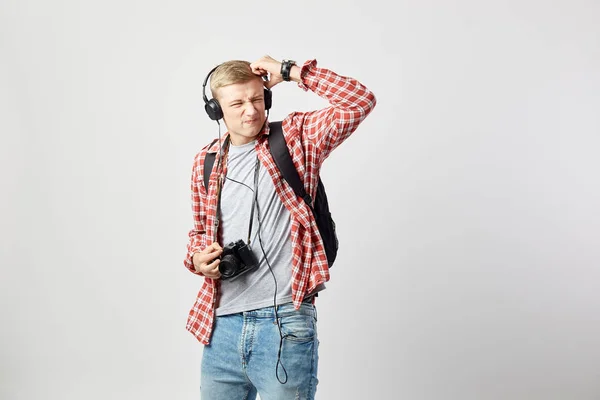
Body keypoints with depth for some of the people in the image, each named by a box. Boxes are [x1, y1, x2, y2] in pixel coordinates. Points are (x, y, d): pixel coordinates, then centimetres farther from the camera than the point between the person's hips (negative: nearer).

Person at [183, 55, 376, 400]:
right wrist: (198, 259, 0)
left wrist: (288, 70, -12)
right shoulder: (206, 161, 10)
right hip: (221, 325, 4)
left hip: (285, 321, -4)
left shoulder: (297, 137, -1)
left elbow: (360, 102, -14)